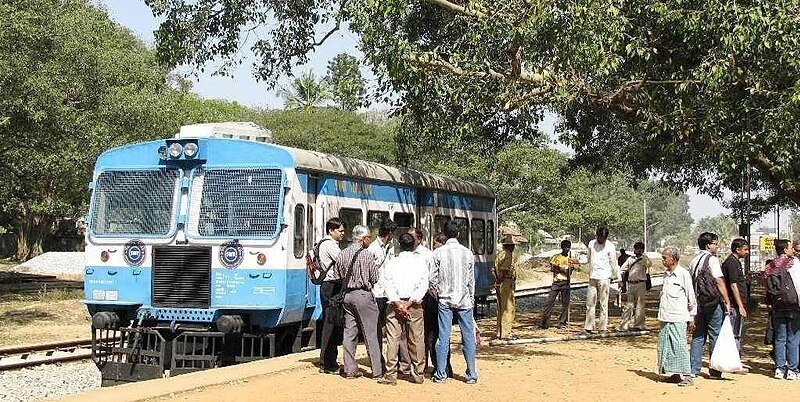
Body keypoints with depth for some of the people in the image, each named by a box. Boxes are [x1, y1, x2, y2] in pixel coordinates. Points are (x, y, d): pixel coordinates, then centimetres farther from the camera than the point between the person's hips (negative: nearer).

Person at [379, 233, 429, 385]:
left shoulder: (391, 262, 6)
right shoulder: (421, 261, 4)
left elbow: (388, 285, -5)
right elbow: (423, 285, -5)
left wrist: (397, 303, -10)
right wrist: (410, 302, -8)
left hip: (395, 304, 0)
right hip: (415, 305, 0)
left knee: (393, 339, 0)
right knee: (416, 340, 6)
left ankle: (390, 375, -3)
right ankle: (418, 374, 11)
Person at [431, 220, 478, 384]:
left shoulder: (438, 253, -5)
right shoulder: (467, 253, 0)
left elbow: (433, 279, -3)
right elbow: (471, 280, 6)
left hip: (445, 301, -1)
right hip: (464, 301, 1)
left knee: (443, 338, 2)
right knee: (468, 338, 5)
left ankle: (440, 375, 6)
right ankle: (472, 375, 7)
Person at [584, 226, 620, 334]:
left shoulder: (610, 246, -5)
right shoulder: (591, 244, 7)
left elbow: (614, 263, 0)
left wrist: (618, 278, 1)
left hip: (604, 278, -4)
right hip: (592, 277, 4)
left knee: (604, 304, -2)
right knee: (590, 303, 4)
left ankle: (603, 328, 1)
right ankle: (588, 327, 7)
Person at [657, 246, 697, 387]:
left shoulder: (683, 274, -8)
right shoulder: (666, 274, 14)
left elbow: (691, 297, -5)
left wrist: (692, 317, -3)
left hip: (678, 318, -8)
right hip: (665, 317, 8)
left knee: (680, 346, -9)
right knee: (665, 346, 7)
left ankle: (687, 375, -4)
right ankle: (673, 373, 15)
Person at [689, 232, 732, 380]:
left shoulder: (694, 260, 12)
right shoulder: (712, 259, -10)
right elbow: (719, 281, -15)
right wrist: (727, 301, -12)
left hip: (698, 302, 7)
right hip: (713, 301, -7)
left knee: (698, 336, 10)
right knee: (715, 336, 1)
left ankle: (693, 369, 10)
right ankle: (714, 370, 4)